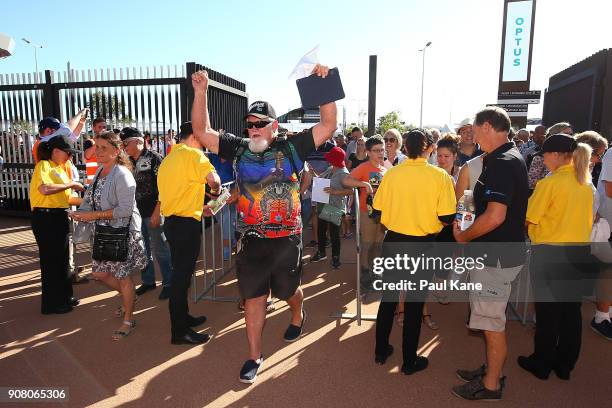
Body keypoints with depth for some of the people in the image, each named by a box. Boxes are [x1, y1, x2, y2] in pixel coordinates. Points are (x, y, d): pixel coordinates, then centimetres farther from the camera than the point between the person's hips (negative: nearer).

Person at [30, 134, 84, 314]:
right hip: (46, 217, -9)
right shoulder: (44, 165, -10)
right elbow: (45, 189, -29)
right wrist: (71, 184, -19)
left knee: (62, 259, 17)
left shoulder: (60, 168, 14)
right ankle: (51, 303, 14)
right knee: (51, 260, 1)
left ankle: (64, 296, 31)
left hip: (60, 216, 9)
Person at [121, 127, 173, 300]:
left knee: (160, 250, 0)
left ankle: (168, 283, 13)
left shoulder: (154, 158, -8)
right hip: (136, 212, 6)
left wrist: (157, 212, -16)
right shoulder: (129, 162, 10)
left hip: (152, 212, -6)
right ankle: (148, 281, 29)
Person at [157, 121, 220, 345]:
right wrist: (216, 190, -5)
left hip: (171, 221, 9)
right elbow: (213, 179, -27)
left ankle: (183, 317, 34)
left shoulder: (167, 159, 16)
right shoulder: (193, 154, -11)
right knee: (182, 275, -2)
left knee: (181, 273, 19)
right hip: (186, 223, -9)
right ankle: (180, 331, 9)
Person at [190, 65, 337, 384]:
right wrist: (200, 92, -9)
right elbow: (201, 132, 2)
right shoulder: (238, 149, 2)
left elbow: (328, 125, -7)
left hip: (287, 238, -1)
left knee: (288, 290, 20)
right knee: (253, 298, 10)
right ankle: (255, 356, 28)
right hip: (251, 240, 2)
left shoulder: (291, 148, -4)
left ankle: (297, 315, 56)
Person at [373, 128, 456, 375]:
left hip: (393, 242, 2)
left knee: (388, 297, 18)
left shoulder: (391, 174, -6)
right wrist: (427, 217, 9)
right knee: (415, 302, 10)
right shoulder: (440, 176, -12)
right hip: (422, 245, -2)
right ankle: (410, 361, 25)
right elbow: (447, 218, -12)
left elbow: (378, 211, -1)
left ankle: (381, 351, 31)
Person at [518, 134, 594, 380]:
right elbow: (588, 218, 15)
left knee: (548, 308, 5)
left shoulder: (550, 183, -16)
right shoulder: (586, 183, 6)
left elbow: (528, 219, -14)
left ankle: (541, 364, 20)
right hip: (580, 249, 6)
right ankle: (565, 364, 28)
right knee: (571, 306, 14)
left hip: (550, 252, -6)